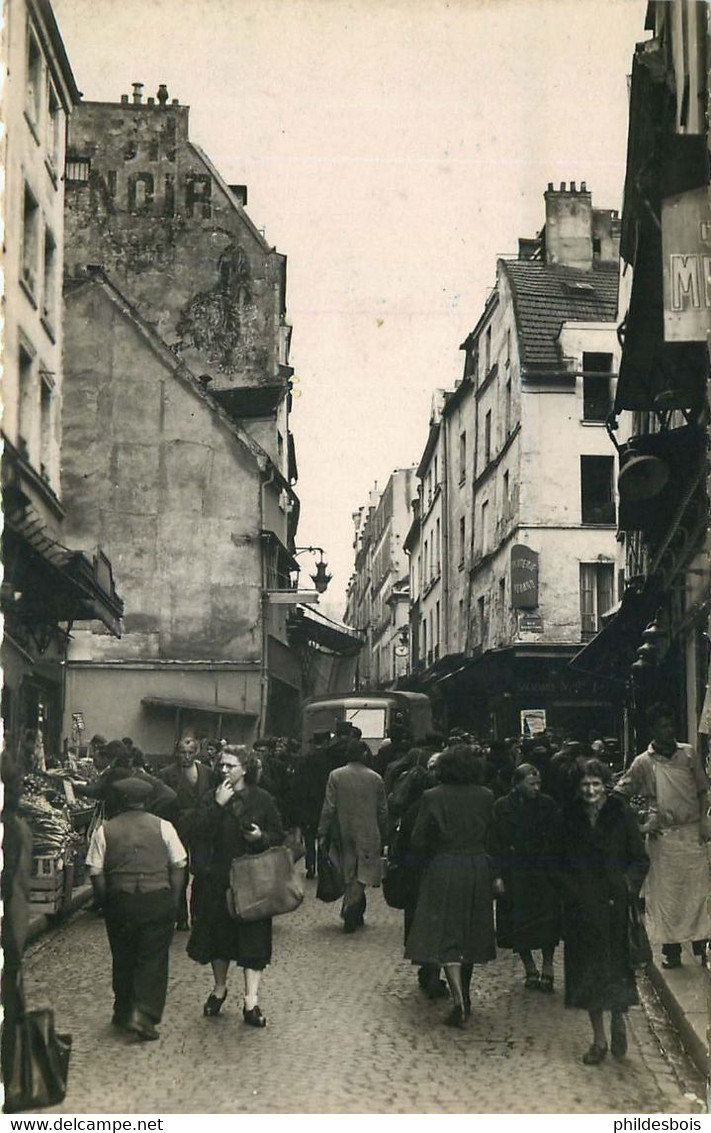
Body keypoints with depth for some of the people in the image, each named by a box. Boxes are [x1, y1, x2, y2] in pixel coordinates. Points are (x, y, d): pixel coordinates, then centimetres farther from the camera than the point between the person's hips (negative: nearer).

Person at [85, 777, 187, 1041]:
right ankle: (144, 1014, -8)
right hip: (158, 899, -1)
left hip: (120, 901, 1)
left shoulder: (104, 831, 2)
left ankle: (124, 1013, 25)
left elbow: (96, 874, -2)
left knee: (123, 959, 16)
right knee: (153, 959, 4)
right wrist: (172, 903, 6)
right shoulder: (163, 827, 1)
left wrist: (106, 905, 7)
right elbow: (178, 867, 0)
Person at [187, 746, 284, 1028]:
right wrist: (218, 806, -17)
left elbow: (279, 836, 5)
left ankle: (251, 1000, -2)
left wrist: (261, 837, -15)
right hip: (217, 879, 2)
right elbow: (201, 834, -10)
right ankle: (219, 988, 32)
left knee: (253, 937, -5)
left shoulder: (262, 799, 0)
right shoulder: (211, 799, 3)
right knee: (218, 933, 11)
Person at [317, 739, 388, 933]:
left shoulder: (335, 776, -5)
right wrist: (383, 837, 13)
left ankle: (355, 916, 22)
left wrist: (322, 833, 0)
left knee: (349, 875, 14)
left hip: (344, 834, 1)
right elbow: (383, 811, 3)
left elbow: (328, 808, -7)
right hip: (368, 835, -1)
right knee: (361, 876, 1)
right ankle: (350, 909, -18)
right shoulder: (375, 778, -1)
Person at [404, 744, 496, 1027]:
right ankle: (465, 997, 28)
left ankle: (459, 1000, -16)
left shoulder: (432, 797, -9)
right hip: (478, 870, 4)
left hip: (443, 870, -3)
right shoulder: (486, 797, -1)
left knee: (445, 936, -2)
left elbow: (418, 840, -6)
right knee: (470, 934, 17)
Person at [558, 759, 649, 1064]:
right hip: (582, 905, 2)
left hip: (615, 904, -2)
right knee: (589, 969, 5)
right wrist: (570, 887, -2)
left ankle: (618, 1022, 27)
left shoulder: (621, 814, -4)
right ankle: (599, 1039, 17)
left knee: (618, 967, -1)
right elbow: (562, 862, 11)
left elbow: (641, 860, 0)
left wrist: (627, 885, -11)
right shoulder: (570, 817, 3)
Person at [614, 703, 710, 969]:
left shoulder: (688, 753, 5)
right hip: (662, 836, -1)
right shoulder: (643, 763, 0)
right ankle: (671, 950, 9)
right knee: (665, 894, 2)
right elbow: (618, 795, 3)